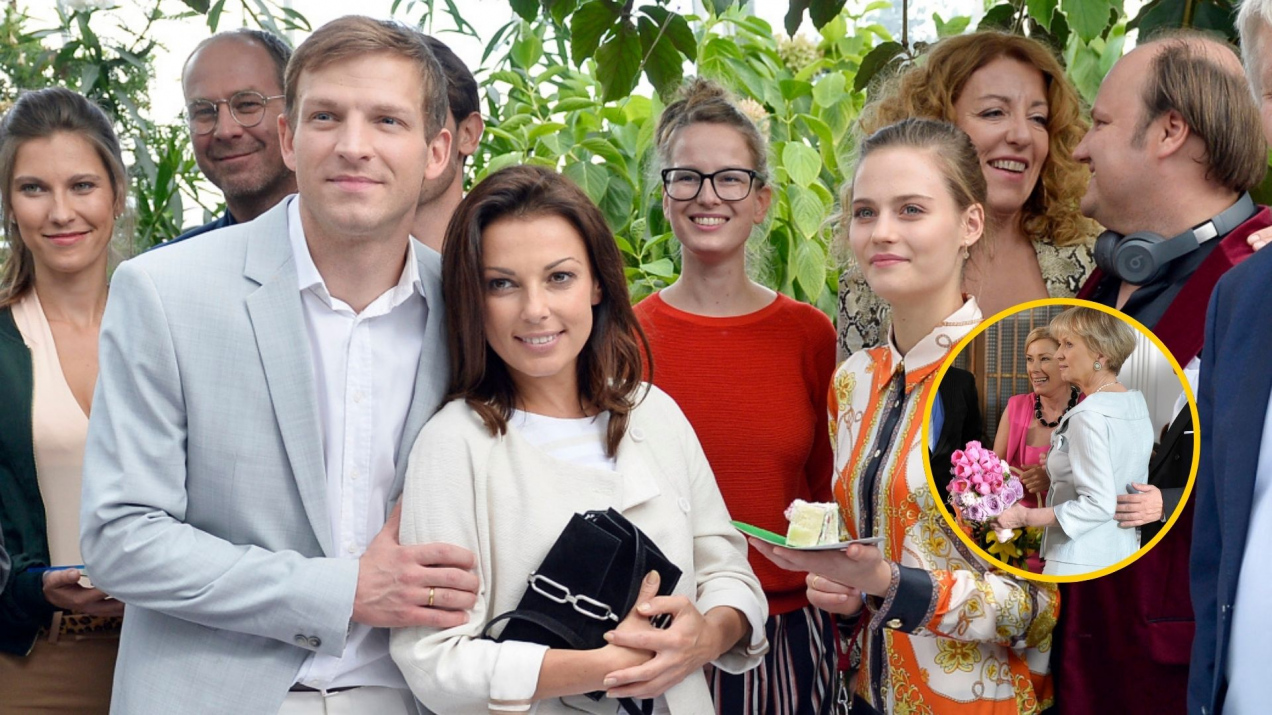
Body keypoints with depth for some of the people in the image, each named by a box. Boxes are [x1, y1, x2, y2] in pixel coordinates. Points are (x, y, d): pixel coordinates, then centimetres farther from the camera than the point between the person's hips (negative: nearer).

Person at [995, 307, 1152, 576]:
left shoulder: (1089, 415, -16)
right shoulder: (1138, 405, 11)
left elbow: (1099, 504, -20)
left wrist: (1026, 517, -15)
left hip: (1080, 563, -9)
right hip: (1124, 552, 9)